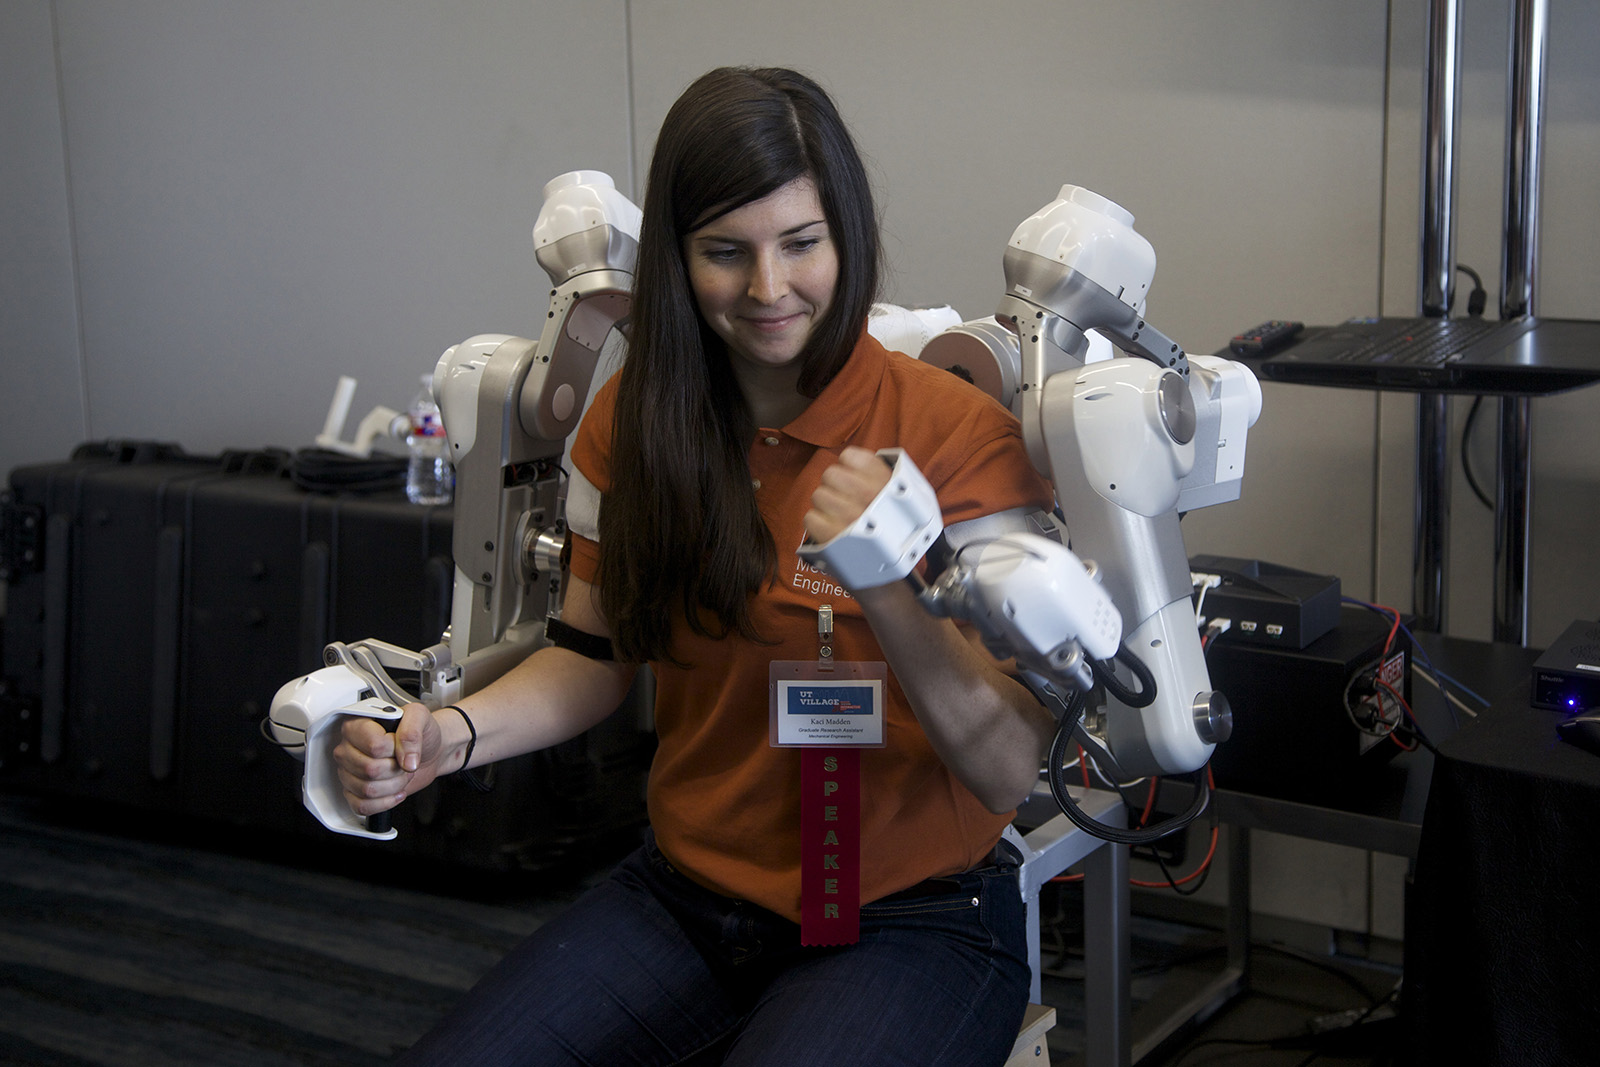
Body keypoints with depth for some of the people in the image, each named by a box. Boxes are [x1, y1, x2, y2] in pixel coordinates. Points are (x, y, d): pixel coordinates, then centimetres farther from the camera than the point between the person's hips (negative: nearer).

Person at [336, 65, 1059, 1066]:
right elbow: (597, 657, 9)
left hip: (911, 919, -4)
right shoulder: (630, 421, 1)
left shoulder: (959, 430, -14)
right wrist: (453, 733, -10)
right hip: (685, 895, 4)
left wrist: (885, 587, -34)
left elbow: (1011, 769, -17)